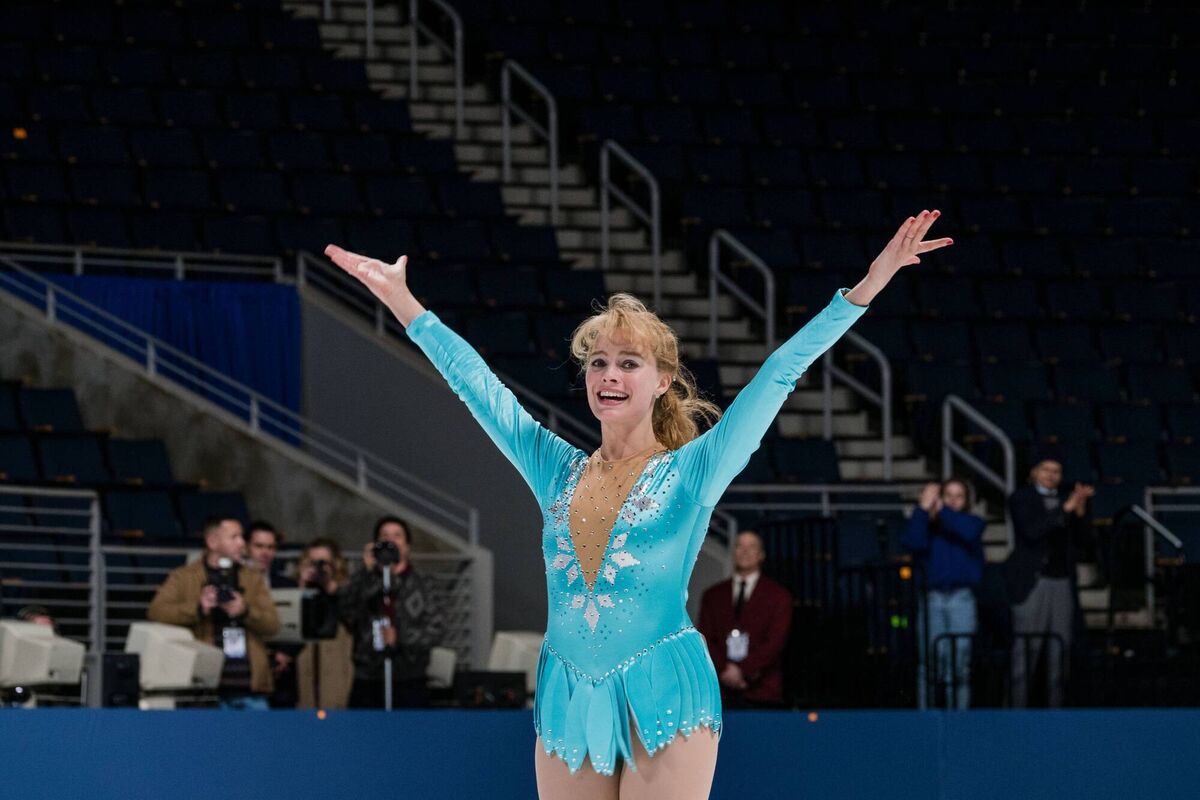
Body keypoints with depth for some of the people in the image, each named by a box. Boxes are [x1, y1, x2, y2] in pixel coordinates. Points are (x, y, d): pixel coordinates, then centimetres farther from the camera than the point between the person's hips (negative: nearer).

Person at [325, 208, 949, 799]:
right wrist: (400, 300, 16)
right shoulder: (558, 471, 11)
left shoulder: (692, 471, 1)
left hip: (661, 694, -4)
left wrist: (866, 287, -9)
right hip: (567, 698, 4)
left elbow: (779, 375, -4)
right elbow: (475, 382, 15)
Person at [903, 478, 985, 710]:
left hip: (961, 598, 0)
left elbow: (968, 532, -12)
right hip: (932, 597, 0)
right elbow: (913, 543, -9)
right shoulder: (928, 526, 10)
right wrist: (923, 509, -12)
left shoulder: (973, 522, 11)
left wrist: (941, 510, -11)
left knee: (960, 662, -4)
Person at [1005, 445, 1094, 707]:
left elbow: (1080, 536, 9)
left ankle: (1056, 704, 4)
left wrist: (1080, 509, -8)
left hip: (1062, 583, 5)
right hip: (1032, 581, -5)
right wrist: (1066, 509, -20)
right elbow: (1031, 531, -15)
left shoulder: (1062, 500, 16)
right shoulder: (1022, 499, 1)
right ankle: (1019, 704, -10)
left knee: (1060, 646, 1)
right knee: (1026, 646, -9)